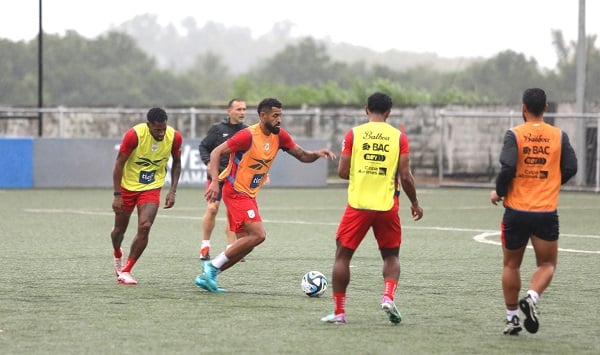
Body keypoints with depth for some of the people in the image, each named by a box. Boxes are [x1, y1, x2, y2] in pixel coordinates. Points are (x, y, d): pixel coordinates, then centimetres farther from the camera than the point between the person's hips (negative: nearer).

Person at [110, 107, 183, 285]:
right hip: (127, 186, -1)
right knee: (120, 228, 12)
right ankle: (117, 255, 48)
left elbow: (176, 163, 4)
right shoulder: (134, 135, -24)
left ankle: (125, 271, -7)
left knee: (144, 227, -18)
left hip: (152, 188, 1)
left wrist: (172, 191, -3)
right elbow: (119, 163, -15)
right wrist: (117, 195, -16)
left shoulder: (174, 137, -15)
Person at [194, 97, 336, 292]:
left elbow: (302, 155, 11)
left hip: (249, 195, 9)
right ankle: (213, 266, -11)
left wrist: (317, 154, -12)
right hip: (235, 191, -9)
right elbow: (216, 152, -18)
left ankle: (207, 275, 15)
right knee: (258, 234, -19)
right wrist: (215, 181, -30)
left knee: (246, 243, 8)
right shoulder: (248, 135, -18)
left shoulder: (279, 136, 4)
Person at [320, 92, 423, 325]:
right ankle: (388, 297, -7)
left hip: (358, 204, -1)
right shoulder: (399, 137, 0)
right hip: (387, 207, 1)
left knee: (342, 255, 10)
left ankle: (339, 312, 7)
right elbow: (405, 177, -4)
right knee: (391, 256, 18)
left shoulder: (353, 134, -1)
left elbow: (342, 172, -2)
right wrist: (415, 203, 11)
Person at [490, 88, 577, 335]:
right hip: (547, 212, 1)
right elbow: (570, 169, 4)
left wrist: (498, 192, 1)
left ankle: (512, 317, 15)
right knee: (547, 265, 11)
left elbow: (507, 168, -16)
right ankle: (532, 297, -17)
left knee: (511, 265, 13)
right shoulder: (559, 136, 1)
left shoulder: (514, 135, -7)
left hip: (516, 211, 0)